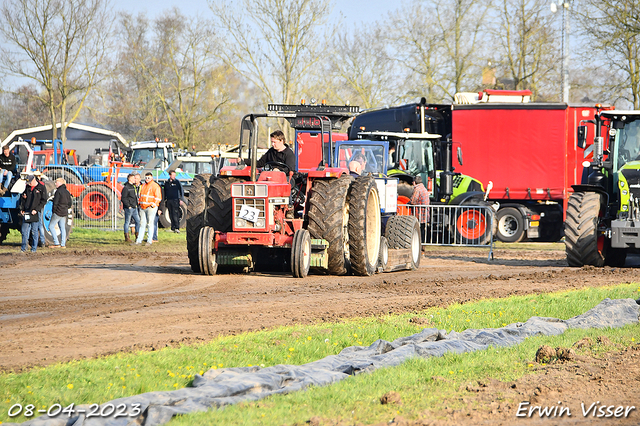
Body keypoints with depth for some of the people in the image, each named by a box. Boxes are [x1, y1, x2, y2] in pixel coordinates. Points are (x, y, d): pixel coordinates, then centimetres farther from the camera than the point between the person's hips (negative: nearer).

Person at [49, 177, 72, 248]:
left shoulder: (58, 191, -13)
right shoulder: (67, 192, 11)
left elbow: (55, 203, -16)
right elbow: (69, 204, 14)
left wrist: (54, 210, -4)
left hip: (58, 212, -8)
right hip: (64, 213, 8)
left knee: (51, 226, -1)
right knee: (62, 228, 9)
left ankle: (56, 243, -8)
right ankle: (63, 244, 7)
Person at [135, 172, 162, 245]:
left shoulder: (155, 186, -5)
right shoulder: (143, 186, 17)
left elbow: (158, 197, -10)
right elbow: (141, 195, 28)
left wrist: (153, 205, -16)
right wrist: (139, 203, 17)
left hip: (151, 207, -7)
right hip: (143, 208, 7)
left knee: (150, 224, -4)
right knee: (142, 223, 7)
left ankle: (149, 241, -1)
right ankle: (139, 240, 8)